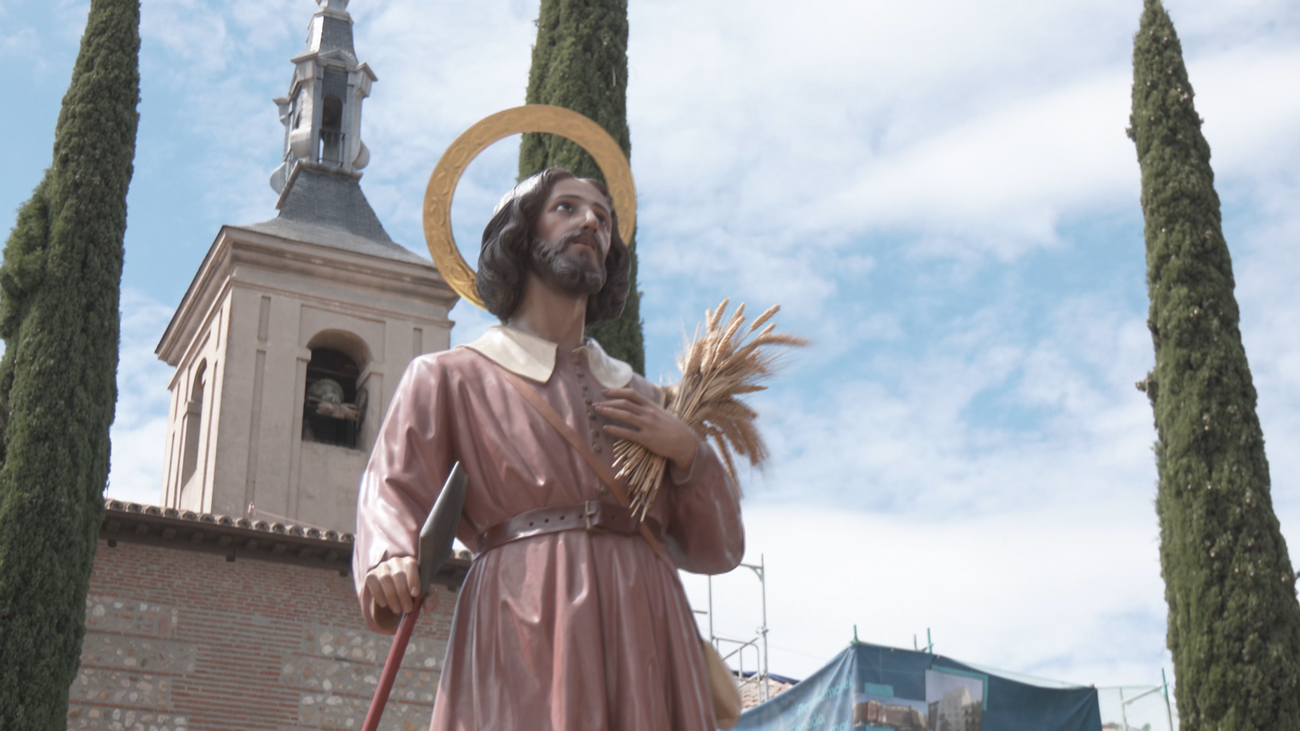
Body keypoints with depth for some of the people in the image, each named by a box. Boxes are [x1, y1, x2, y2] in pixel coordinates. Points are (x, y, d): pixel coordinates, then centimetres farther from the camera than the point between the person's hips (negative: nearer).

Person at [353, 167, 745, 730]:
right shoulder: (447, 378, 12)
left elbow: (717, 549, 19)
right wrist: (390, 568, -25)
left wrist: (687, 451, 2)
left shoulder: (637, 395, 23)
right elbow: (393, 501, -3)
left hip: (643, 639, 4)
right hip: (523, 638, -4)